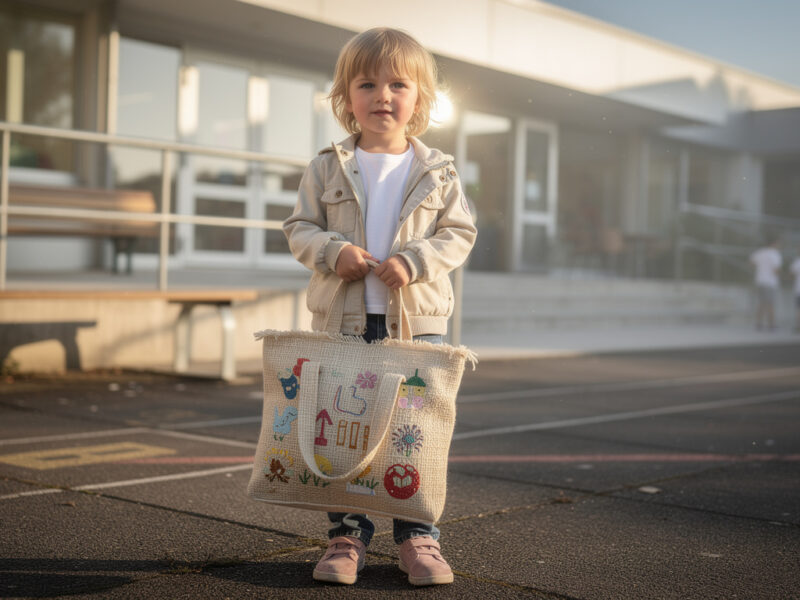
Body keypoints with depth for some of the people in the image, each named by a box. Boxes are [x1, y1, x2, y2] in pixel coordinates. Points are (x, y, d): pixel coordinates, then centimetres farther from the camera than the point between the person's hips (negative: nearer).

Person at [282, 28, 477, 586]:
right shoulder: (327, 168, 4)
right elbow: (300, 227, 6)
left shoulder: (438, 171, 4)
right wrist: (335, 251, -14)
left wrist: (413, 260, -13)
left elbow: (460, 233, 3)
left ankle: (419, 535, 17)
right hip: (344, 320, 1)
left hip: (417, 320, 0)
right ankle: (347, 535, 18)